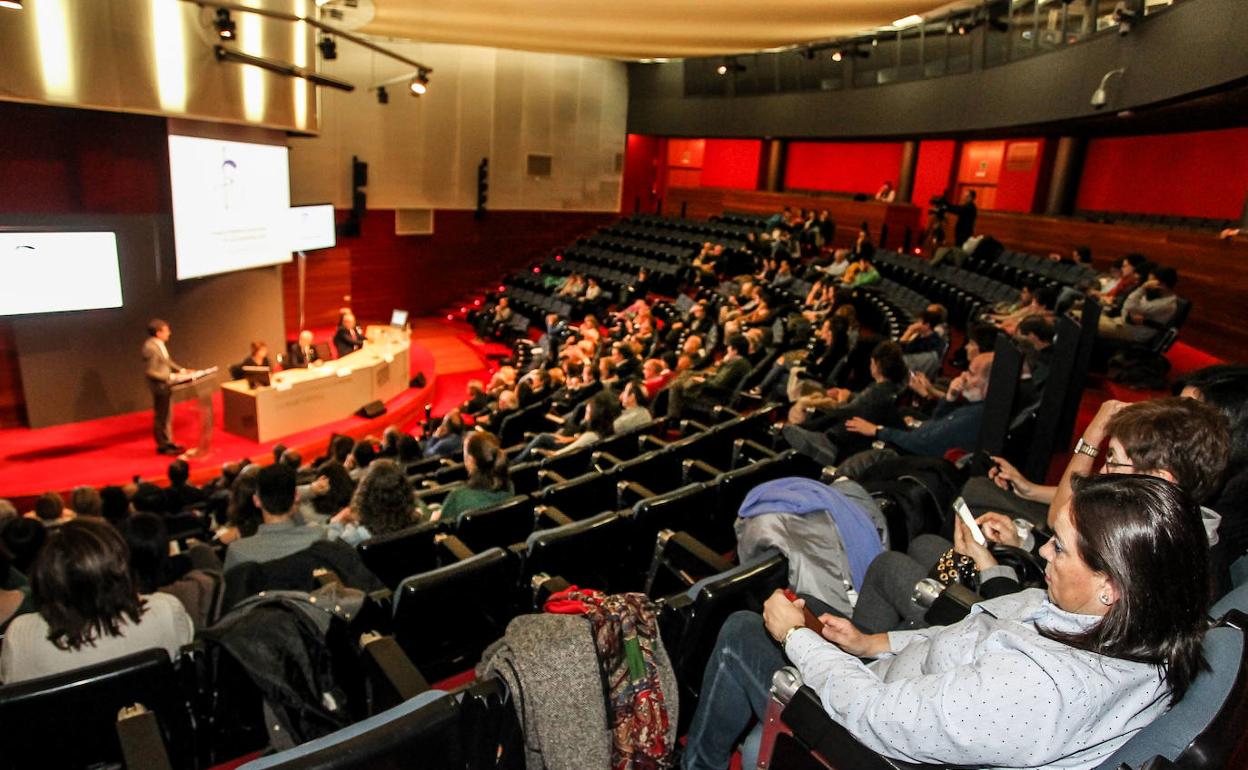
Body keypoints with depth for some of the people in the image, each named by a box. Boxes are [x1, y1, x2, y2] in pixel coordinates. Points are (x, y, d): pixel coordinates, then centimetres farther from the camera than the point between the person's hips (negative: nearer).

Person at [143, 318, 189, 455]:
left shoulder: (160, 344, 3)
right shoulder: (150, 348, -23)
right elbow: (150, 372, -24)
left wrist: (180, 369, 6)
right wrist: (170, 377, -23)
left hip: (166, 385, 9)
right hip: (160, 387, -9)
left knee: (167, 416, 19)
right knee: (161, 417, 5)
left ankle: (168, 442, 32)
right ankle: (162, 446, 17)